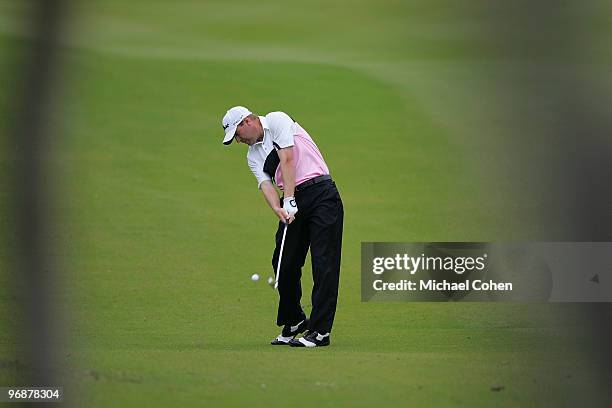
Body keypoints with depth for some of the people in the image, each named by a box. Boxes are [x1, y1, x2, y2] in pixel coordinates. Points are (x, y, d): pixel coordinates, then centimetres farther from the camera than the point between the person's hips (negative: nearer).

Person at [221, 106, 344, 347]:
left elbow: (287, 160, -13)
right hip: (292, 202, 8)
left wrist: (289, 200, -20)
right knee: (284, 262, 5)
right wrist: (277, 209, -20)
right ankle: (294, 322, 22)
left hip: (320, 191, -8)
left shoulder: (277, 121, -3)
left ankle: (320, 331, -12)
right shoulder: (253, 156, 17)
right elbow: (266, 184, 2)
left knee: (324, 262, -9)